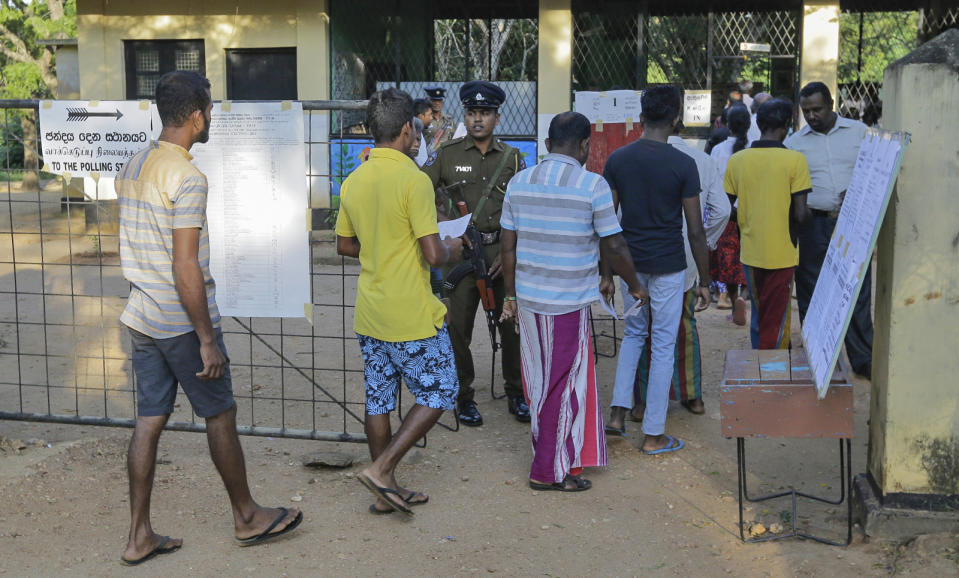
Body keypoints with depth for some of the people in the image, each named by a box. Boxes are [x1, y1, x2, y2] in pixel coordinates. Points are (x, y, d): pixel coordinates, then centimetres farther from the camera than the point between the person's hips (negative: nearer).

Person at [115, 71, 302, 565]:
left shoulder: (132, 167, 8)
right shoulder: (187, 178, -19)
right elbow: (185, 268, -23)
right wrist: (207, 339, -18)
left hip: (141, 317, 8)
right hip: (181, 321, -8)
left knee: (149, 422, 11)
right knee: (220, 416, 7)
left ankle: (139, 537, 18)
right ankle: (247, 517, 22)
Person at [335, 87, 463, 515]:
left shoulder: (353, 181, 5)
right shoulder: (413, 180, -17)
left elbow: (344, 246, 14)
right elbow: (433, 255, -19)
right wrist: (452, 248, 2)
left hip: (369, 315, 7)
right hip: (413, 316, -7)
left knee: (379, 399, 13)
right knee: (438, 396, 8)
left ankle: (386, 491, 22)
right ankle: (381, 468, -1)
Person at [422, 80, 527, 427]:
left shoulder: (512, 158, 6)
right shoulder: (447, 154, 1)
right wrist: (441, 218, -12)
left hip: (502, 251, 2)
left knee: (512, 323, 6)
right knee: (459, 326, 1)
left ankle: (516, 394, 23)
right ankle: (464, 398, 16)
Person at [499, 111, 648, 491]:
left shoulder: (519, 183, 4)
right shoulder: (593, 186, -10)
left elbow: (508, 248, 6)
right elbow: (614, 247, -7)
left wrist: (511, 296, 16)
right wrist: (635, 286, 9)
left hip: (528, 298, 5)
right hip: (570, 303, -5)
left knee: (541, 381, 18)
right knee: (563, 386, 6)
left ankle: (555, 452, 34)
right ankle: (549, 470, 15)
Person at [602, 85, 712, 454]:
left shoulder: (617, 160, -2)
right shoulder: (683, 165, -11)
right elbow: (695, 230, -9)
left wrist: (606, 272, 11)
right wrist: (704, 280, 1)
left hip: (630, 263, 4)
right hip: (668, 265, -3)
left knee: (633, 333, 23)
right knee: (663, 346, 6)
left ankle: (618, 412, 14)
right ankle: (653, 435, 12)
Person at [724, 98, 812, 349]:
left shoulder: (737, 160, -1)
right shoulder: (794, 160, -12)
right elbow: (800, 215, -15)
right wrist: (808, 216, 8)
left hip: (750, 253, 4)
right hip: (781, 254, -4)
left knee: (758, 318, 20)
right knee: (776, 322, 6)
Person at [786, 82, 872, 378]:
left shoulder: (858, 131, 6)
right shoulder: (794, 143, 5)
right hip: (813, 225, 0)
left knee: (858, 293, 2)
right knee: (811, 295, 5)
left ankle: (863, 360, 12)